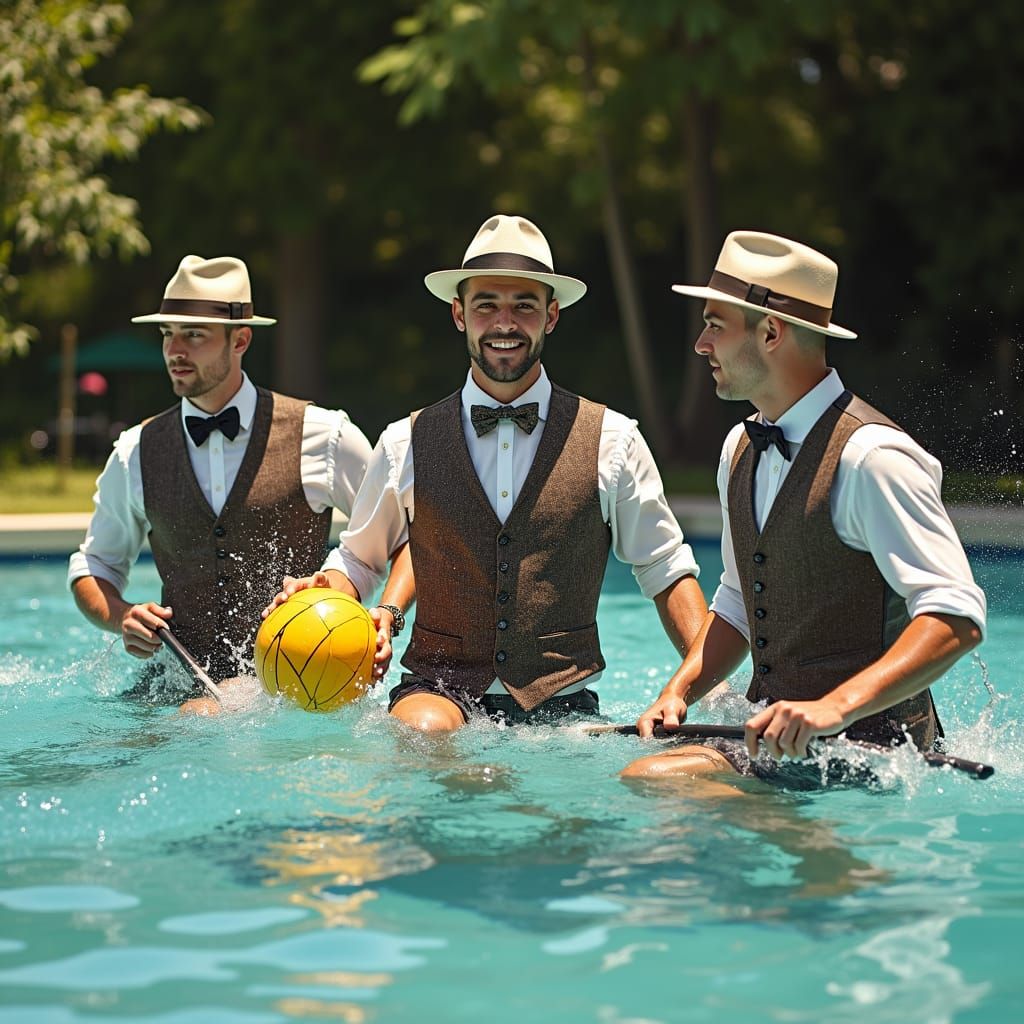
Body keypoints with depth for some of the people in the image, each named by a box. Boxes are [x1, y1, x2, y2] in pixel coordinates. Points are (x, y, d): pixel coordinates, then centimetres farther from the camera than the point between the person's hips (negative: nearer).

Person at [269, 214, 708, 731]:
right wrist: (327, 595, -4)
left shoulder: (611, 441, 4)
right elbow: (360, 557, 18)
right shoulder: (406, 444, 5)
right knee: (422, 729, -34)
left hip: (562, 706, 3)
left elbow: (666, 570, 10)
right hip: (440, 689, -3)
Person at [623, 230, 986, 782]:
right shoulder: (740, 449, 12)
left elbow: (956, 619, -23)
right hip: (779, 735, 9)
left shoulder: (869, 456, -16)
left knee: (650, 779, -26)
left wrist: (837, 706, -34)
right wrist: (679, 691, 5)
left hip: (865, 747, -9)